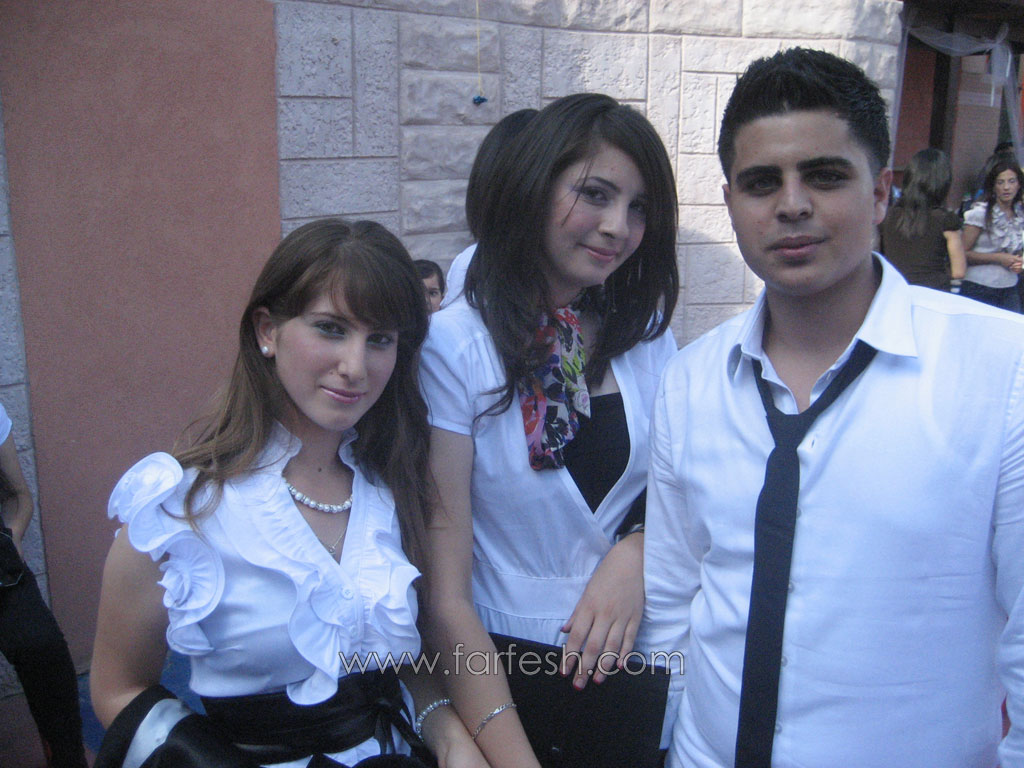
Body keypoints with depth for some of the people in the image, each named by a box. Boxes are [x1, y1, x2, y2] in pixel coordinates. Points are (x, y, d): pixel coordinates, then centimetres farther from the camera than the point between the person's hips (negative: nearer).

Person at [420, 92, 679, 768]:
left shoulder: (647, 332, -1)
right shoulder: (454, 346, -16)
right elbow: (445, 598, -16)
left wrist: (636, 553, -12)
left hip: (630, 655, 4)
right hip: (502, 664, -4)